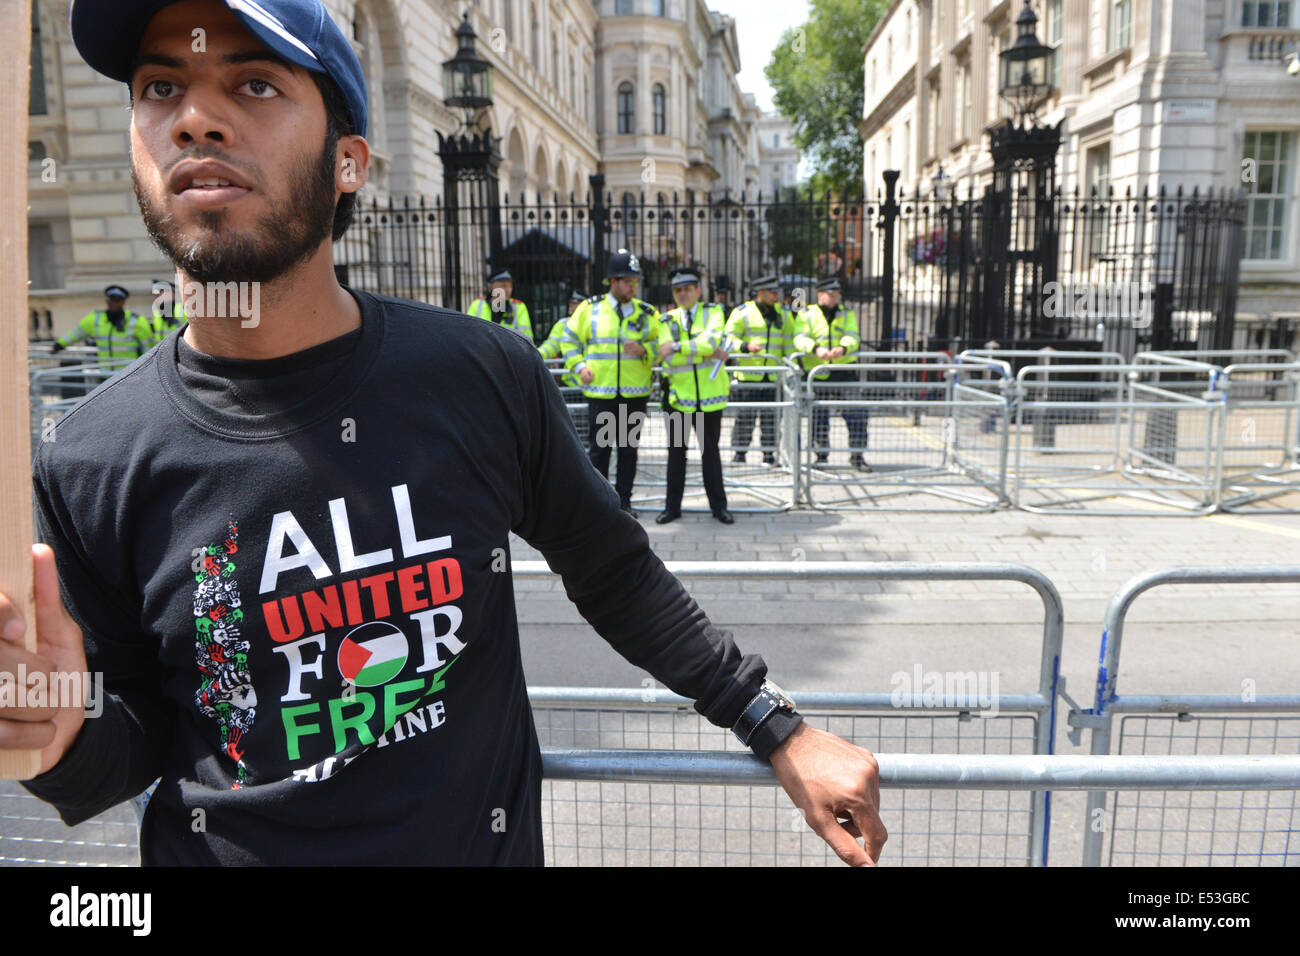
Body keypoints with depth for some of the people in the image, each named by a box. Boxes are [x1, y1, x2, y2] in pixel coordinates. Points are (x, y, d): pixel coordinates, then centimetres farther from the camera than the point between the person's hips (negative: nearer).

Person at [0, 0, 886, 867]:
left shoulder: (486, 377, -15)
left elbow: (613, 572, -2)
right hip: (228, 848, 1)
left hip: (489, 841, 0)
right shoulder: (92, 462, -13)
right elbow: (140, 733, -1)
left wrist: (781, 733, 0)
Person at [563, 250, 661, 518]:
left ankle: (623, 500, 21)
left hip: (635, 394, 2)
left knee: (629, 449, 9)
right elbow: (569, 339, 9)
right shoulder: (589, 309, 1)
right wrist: (579, 365, -6)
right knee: (600, 448, 1)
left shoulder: (647, 313, 4)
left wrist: (643, 350, -13)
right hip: (601, 392, -2)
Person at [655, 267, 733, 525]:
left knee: (710, 451, 7)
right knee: (676, 452, 7)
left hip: (709, 395, -1)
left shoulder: (713, 313, 5)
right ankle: (672, 506, 16)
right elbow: (668, 358, -9)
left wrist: (678, 346, -19)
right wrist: (708, 354, -14)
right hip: (678, 396, 1)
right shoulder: (667, 320, 6)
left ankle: (718, 506, 16)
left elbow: (711, 340, -17)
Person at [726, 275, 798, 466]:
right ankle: (739, 452, 7)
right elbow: (729, 338, -3)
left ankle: (769, 454, 14)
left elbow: (790, 344, 17)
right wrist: (746, 347, -21)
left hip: (773, 375, 3)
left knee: (771, 415, 4)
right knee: (745, 415, -4)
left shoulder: (784, 314, 13)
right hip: (748, 374, -3)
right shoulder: (742, 312, -1)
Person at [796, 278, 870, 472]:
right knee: (819, 417, 3)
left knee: (857, 413, -6)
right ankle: (821, 456, 20)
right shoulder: (807, 314, 5)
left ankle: (857, 456, 5)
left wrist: (842, 349, -29)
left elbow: (852, 337, -5)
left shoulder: (847, 314, 11)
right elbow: (800, 339, -10)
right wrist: (817, 349, -31)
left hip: (844, 372, 1)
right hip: (818, 374, -1)